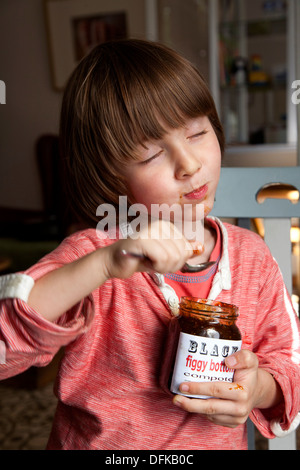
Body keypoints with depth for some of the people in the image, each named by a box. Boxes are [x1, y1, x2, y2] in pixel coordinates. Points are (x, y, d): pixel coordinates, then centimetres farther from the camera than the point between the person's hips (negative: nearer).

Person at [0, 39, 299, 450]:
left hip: (220, 441, 3)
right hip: (98, 440, -2)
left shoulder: (252, 256, -11)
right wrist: (103, 266, -45)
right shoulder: (90, 255, -23)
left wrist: (262, 389, -21)